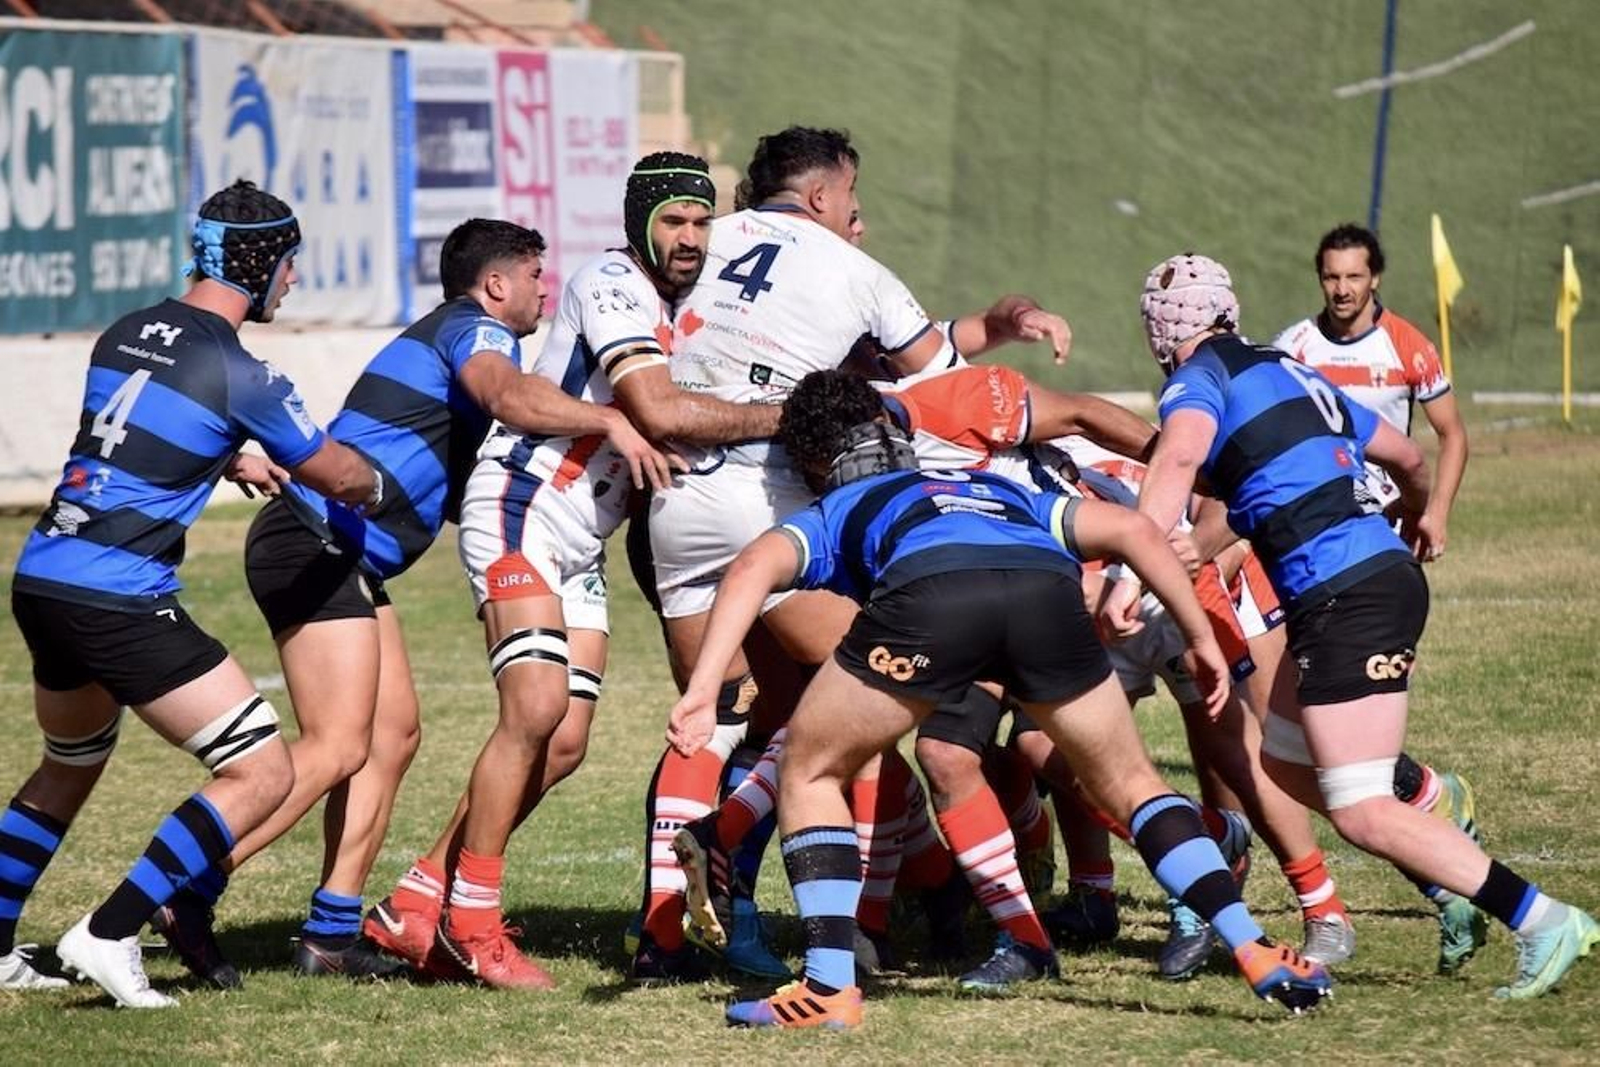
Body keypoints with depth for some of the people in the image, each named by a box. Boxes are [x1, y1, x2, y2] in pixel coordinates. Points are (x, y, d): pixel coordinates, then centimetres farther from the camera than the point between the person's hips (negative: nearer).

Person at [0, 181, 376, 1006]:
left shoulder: (124, 335, 12)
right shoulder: (238, 375, -9)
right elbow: (339, 475, 5)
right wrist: (378, 492, 28)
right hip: (121, 604, -8)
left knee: (69, 765, 31)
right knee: (263, 774, -3)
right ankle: (108, 936, -10)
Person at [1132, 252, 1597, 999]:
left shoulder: (1202, 377, -1)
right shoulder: (1290, 373, 22)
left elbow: (1178, 456, -25)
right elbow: (1406, 456, 33)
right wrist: (1419, 514, 55)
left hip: (1346, 595, -9)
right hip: (1382, 569, 9)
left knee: (1362, 814, -10)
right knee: (1284, 768, 19)